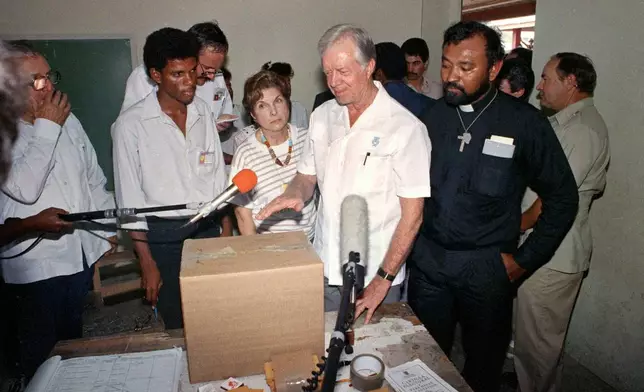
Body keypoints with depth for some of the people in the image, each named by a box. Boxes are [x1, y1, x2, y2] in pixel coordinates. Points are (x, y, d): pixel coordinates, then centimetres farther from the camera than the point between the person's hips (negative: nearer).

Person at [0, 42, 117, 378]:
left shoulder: (67, 121, 6)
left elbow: (94, 179, 12)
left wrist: (107, 231, 9)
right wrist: (46, 129, -19)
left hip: (83, 257, 5)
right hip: (35, 267, -5)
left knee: (74, 343, 22)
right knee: (42, 355, 11)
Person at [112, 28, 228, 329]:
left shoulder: (203, 112, 4)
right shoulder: (131, 124, -10)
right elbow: (130, 198, -7)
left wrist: (226, 227, 7)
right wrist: (147, 263, -7)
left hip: (208, 227, 4)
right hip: (163, 235, -3)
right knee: (177, 326, 10)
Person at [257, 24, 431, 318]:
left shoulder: (406, 128, -13)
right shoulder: (322, 116, 4)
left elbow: (412, 214, -12)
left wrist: (382, 282, -13)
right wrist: (296, 194, -11)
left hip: (375, 278, -4)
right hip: (323, 270, 5)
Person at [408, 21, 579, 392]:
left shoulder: (525, 122, -8)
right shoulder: (432, 117, 1)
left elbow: (563, 198, -2)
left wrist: (524, 261, -5)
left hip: (487, 266, -2)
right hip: (427, 260, 3)